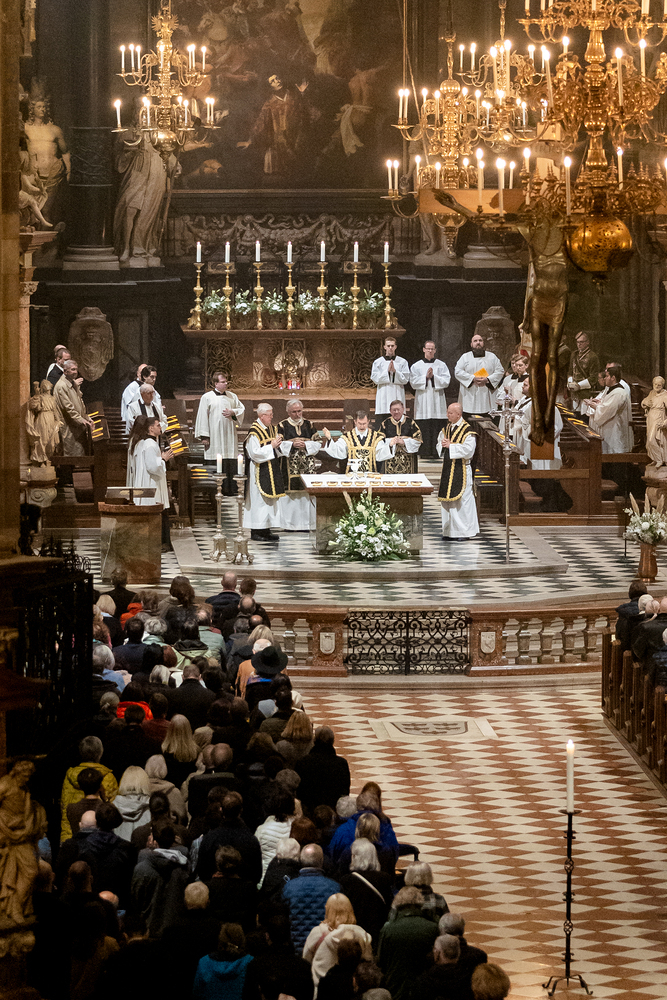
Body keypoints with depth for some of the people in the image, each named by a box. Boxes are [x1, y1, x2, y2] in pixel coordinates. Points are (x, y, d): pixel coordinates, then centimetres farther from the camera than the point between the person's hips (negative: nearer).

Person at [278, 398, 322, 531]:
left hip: (306, 464, 3)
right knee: (290, 493, -5)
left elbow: (317, 443, 7)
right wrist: (292, 445, -17)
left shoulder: (308, 425, 11)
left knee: (305, 493, 0)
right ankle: (289, 523, 0)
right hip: (289, 465, -3)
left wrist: (305, 445, -10)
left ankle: (304, 523, 5)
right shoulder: (282, 426, 3)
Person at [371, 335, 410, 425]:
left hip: (397, 396, 0)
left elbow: (406, 379, 2)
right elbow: (375, 379, -1)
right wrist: (387, 371, -11)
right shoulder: (378, 362, 8)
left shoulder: (402, 362, 8)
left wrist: (395, 371, -12)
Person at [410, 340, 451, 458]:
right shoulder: (416, 366, 10)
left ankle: (435, 452, -3)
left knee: (436, 428, -5)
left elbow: (446, 381, 0)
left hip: (437, 400, 0)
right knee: (424, 429, -5)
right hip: (423, 402, 0)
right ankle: (425, 451, -3)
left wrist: (433, 377, -11)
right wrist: (426, 377, -10)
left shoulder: (441, 365, 9)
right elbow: (413, 382, 1)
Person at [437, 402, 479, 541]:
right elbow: (439, 445, 19)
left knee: (462, 500, -6)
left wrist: (450, 446, -16)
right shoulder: (446, 428, 12)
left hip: (461, 470, -7)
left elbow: (468, 450, -18)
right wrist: (443, 444, -5)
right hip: (448, 468, 7)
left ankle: (463, 531, -1)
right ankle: (450, 531, 16)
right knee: (448, 500, 9)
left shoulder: (467, 431, -11)